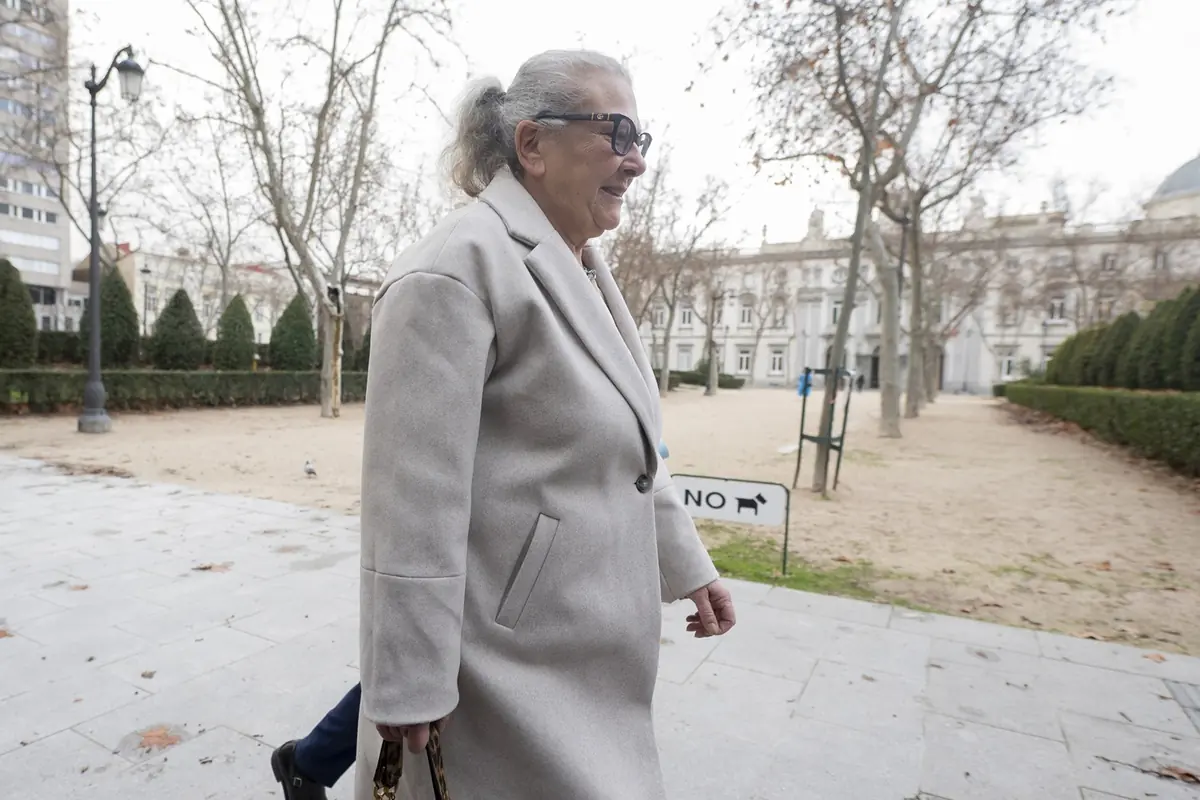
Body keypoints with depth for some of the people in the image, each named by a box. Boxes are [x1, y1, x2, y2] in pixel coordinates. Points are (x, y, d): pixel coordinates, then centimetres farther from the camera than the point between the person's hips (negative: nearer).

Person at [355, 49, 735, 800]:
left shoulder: (584, 270, 10)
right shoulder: (458, 267, -19)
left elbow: (630, 443, 13)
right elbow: (415, 495, -22)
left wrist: (688, 564, 14)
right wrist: (409, 688, -18)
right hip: (505, 662, -9)